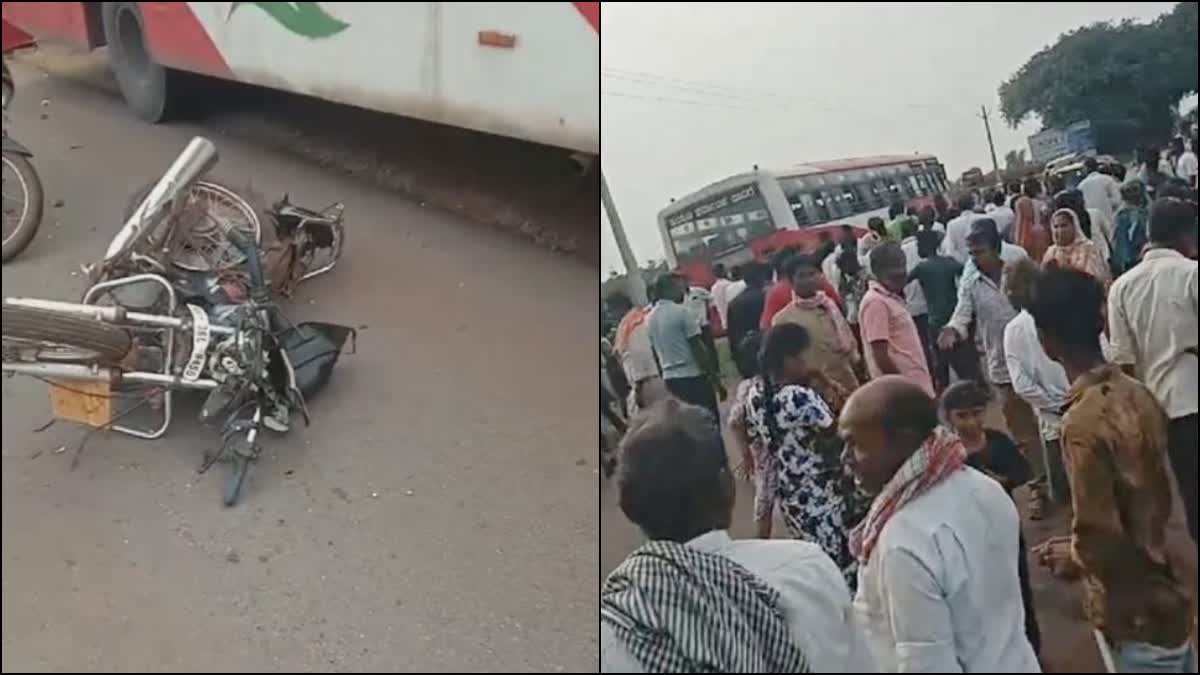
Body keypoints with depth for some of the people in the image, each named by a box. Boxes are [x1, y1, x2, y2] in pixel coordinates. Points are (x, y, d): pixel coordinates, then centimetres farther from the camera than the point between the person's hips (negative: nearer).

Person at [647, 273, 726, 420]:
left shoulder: (651, 318, 8)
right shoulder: (682, 312, -12)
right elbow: (698, 349, -13)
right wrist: (716, 380, -8)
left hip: (669, 379, 7)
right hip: (692, 376, -7)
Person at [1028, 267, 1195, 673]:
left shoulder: (1083, 422, -27)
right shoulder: (1138, 394, -4)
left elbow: (1098, 538, -25)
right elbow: (1160, 498, 8)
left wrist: (1069, 557, -4)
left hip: (1138, 617, -8)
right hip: (1167, 594, 8)